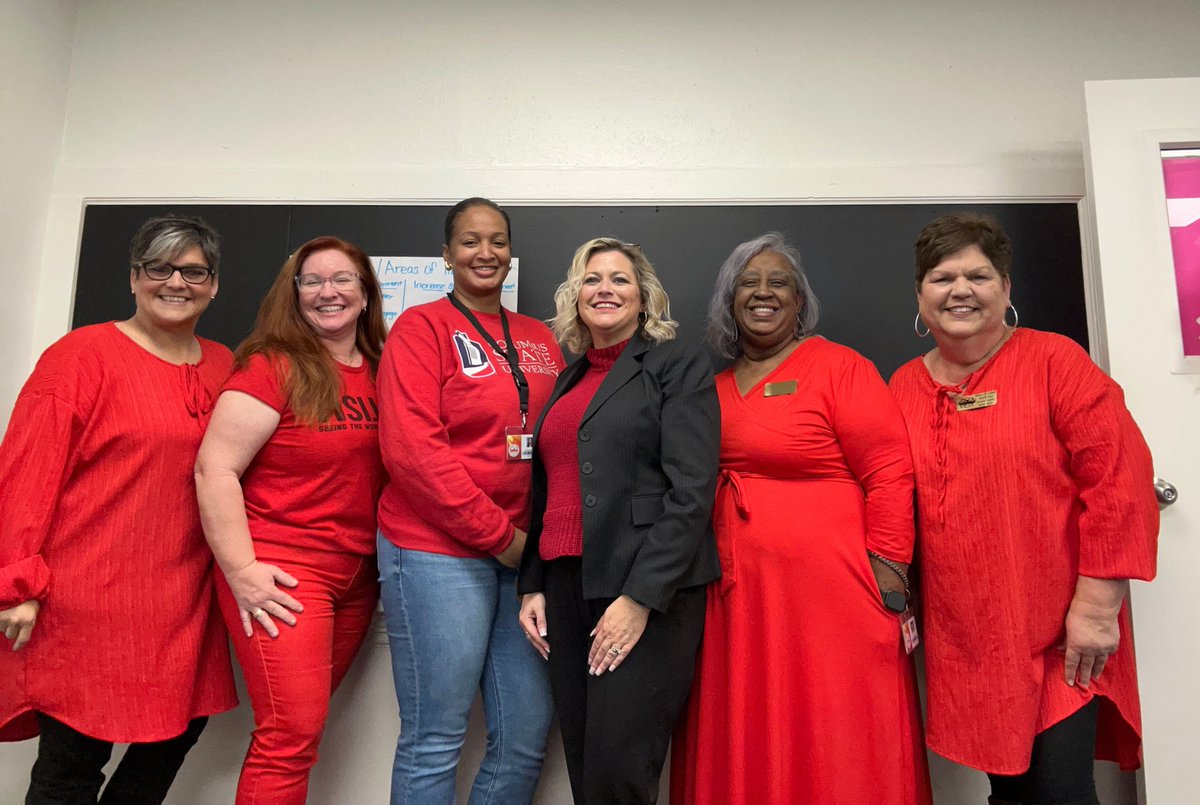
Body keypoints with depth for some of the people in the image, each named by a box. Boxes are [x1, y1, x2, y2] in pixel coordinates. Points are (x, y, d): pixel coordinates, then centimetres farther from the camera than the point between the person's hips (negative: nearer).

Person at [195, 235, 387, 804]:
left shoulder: (379, 372, 7)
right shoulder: (273, 366, -9)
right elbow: (215, 468, -14)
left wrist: (383, 559, 9)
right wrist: (242, 571, -17)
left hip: (357, 575, 6)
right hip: (283, 572, -5)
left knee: (298, 727, 14)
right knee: (292, 734, -4)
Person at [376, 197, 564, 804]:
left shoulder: (538, 338, 13)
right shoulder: (422, 327, -3)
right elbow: (410, 448, -13)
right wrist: (497, 533, -13)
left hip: (522, 552, 6)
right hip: (438, 551, -5)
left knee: (528, 735, 11)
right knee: (434, 739, 4)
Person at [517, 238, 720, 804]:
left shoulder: (677, 366, -2)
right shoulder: (568, 382, 18)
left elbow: (691, 491, -12)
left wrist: (641, 597, -17)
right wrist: (532, 586, 12)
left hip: (650, 593, -6)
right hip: (566, 588, 6)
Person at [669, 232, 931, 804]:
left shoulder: (839, 367, -3)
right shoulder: (714, 388, 12)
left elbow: (890, 475, -8)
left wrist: (887, 577, -13)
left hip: (829, 600, -5)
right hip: (734, 603, 5)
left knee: (833, 759, 3)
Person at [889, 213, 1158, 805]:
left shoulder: (1052, 360, -6)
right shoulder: (904, 386, 5)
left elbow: (1118, 476, -12)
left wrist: (1097, 605, -15)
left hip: (1057, 635, -3)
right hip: (961, 639, 4)